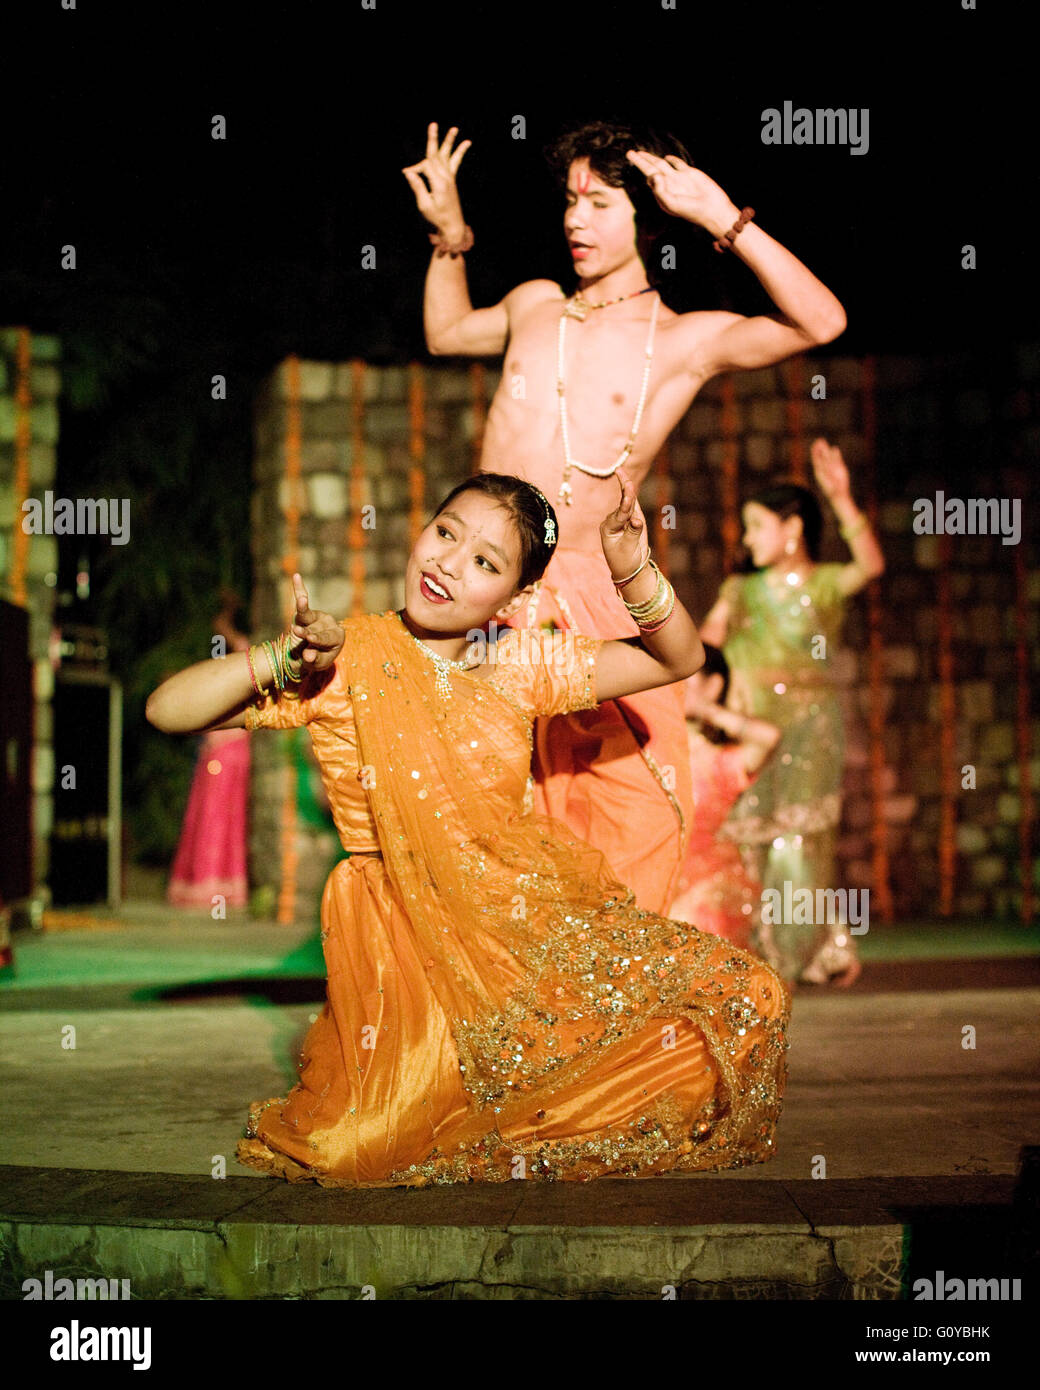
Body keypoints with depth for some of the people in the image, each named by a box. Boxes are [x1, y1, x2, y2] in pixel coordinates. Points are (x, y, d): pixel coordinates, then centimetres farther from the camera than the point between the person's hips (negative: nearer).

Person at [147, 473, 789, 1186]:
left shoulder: (520, 665, 7)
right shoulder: (345, 661, -3)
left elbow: (679, 659, 13)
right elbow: (167, 711, -7)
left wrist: (634, 572, -5)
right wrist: (282, 658, -21)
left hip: (531, 918, 4)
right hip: (409, 939, -4)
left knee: (745, 1004, -14)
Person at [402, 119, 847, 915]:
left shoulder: (687, 340, 0)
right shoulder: (535, 305, 13)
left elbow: (821, 322, -15)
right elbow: (446, 333, 35)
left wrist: (723, 218, -17)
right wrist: (449, 234, 24)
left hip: (591, 591, -3)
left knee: (639, 812, -6)